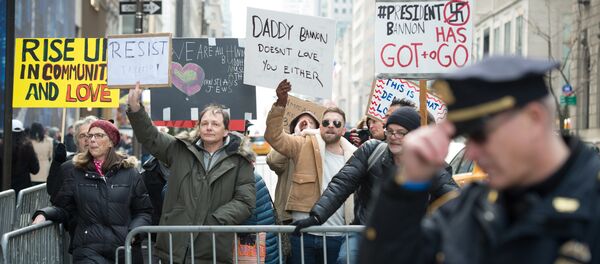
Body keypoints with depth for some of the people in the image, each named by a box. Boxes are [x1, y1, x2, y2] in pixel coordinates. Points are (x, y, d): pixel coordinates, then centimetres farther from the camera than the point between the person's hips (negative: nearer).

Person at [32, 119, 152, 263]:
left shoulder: (129, 173, 7)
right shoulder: (78, 173, 10)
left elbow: (144, 212, 9)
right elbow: (63, 209, 11)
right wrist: (43, 214, -8)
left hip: (124, 247, 1)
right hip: (88, 247, -1)